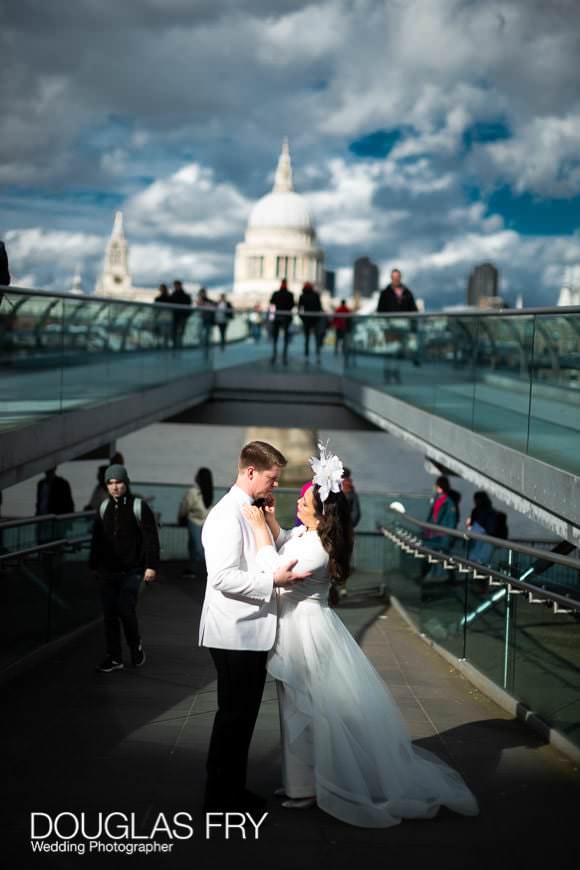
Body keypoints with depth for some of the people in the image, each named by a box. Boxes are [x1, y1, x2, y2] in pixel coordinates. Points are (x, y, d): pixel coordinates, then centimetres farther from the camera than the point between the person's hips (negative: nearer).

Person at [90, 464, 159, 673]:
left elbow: (150, 538, -8)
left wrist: (151, 566, -13)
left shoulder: (138, 506, -6)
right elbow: (97, 540, 17)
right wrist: (94, 565, 17)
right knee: (109, 613, 4)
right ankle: (114, 658, 13)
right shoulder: (104, 507, 10)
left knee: (126, 610, -12)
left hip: (131, 571, -5)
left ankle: (136, 646, 15)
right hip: (107, 570, 5)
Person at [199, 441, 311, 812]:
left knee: (244, 713, 16)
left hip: (250, 632, 10)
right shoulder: (227, 515, -17)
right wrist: (274, 579, -25)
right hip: (235, 634, -10)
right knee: (235, 715, 0)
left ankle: (232, 789, 27)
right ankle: (221, 796, 12)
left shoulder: (252, 512, 13)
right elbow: (223, 576, -25)